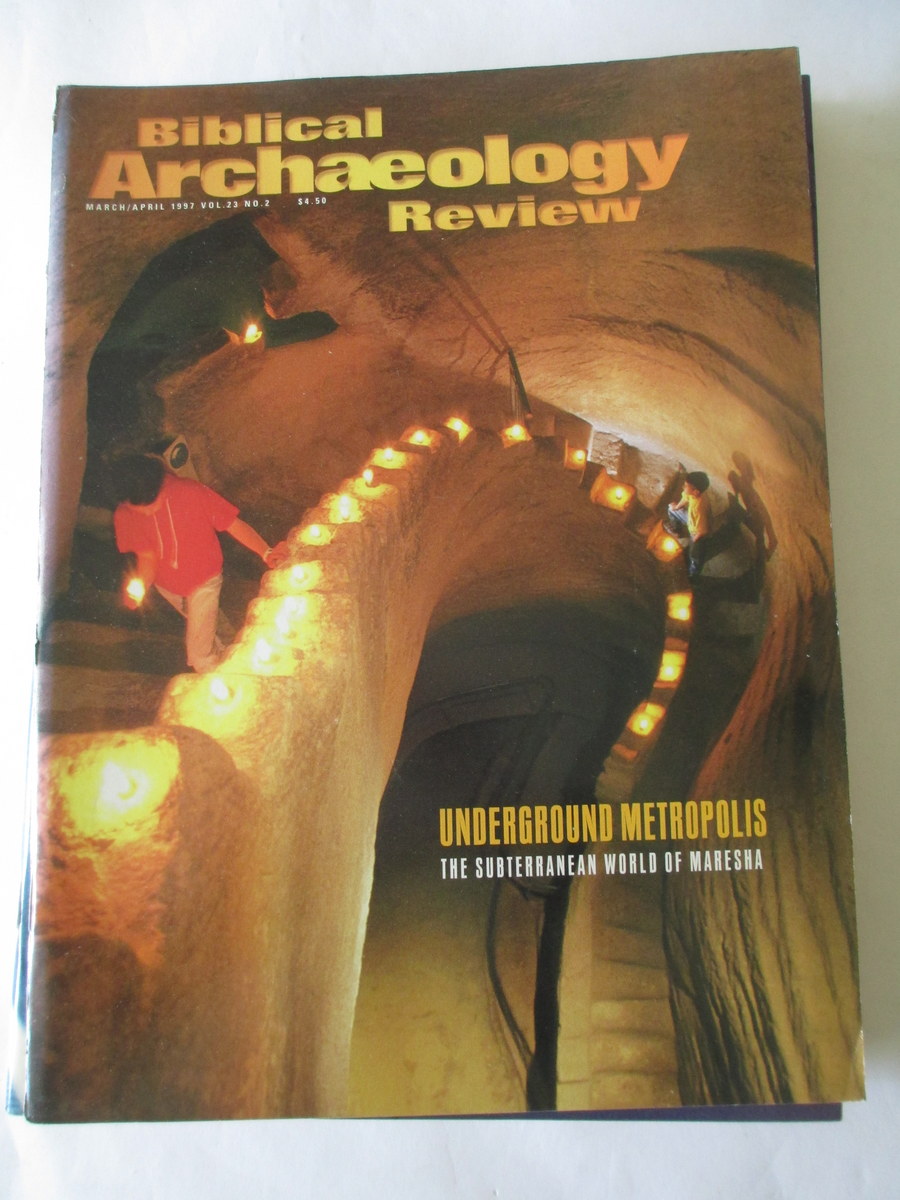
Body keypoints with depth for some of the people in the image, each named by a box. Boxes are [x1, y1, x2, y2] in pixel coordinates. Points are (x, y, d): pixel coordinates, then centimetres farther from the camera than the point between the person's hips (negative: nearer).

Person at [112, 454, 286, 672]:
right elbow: (147, 556, -18)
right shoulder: (124, 515, -26)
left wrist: (266, 553, -36)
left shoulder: (192, 493, -35)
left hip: (203, 580, -3)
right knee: (197, 622, 32)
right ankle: (219, 656, 62)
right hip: (167, 584, 4)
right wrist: (138, 589, -37)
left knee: (200, 655, -1)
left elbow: (233, 524, -26)